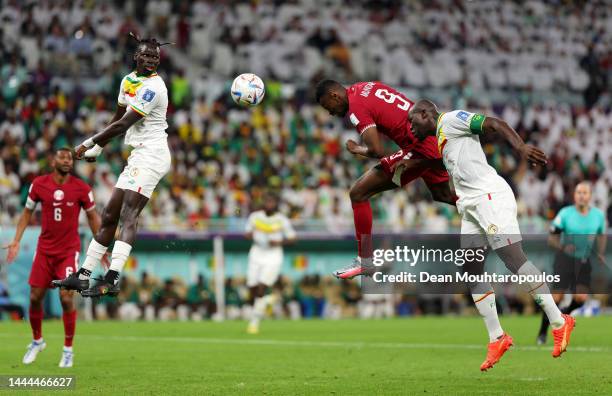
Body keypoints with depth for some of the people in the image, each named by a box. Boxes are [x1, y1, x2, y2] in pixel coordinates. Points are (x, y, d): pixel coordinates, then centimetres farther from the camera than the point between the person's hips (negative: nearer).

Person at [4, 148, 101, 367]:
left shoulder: (82, 188, -7)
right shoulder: (39, 184, -3)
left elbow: (92, 216, 6)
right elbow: (27, 212, 9)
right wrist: (16, 241, 4)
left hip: (69, 250, -2)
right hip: (44, 249, 2)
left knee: (67, 297, -12)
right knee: (35, 297, 4)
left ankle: (68, 350, 3)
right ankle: (37, 341, 29)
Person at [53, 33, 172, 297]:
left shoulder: (153, 87, -13)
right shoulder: (128, 80, 14)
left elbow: (122, 125, -13)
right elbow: (118, 119, 26)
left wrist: (89, 143, -5)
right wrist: (97, 148, 26)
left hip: (151, 155, -9)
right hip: (137, 156, 9)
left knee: (128, 214, -22)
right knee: (109, 216, 12)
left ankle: (112, 279, -34)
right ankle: (83, 275, 18)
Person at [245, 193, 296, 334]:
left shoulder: (282, 220, -6)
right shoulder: (255, 216, 0)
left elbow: (292, 238, 1)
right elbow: (248, 233, 10)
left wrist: (279, 242, -17)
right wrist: (250, 235, -14)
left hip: (273, 257, -3)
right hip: (257, 255, 3)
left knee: (261, 289, -15)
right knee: (253, 290, 0)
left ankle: (254, 322, -4)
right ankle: (267, 299, 35)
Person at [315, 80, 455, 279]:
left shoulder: (356, 107, -15)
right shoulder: (363, 87, 12)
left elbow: (377, 151, -22)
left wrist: (358, 150, -2)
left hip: (419, 149, -9)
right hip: (436, 140, 9)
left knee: (358, 193, -7)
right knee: (443, 196, 33)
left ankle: (365, 261, -1)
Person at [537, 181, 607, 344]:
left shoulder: (598, 215, -1)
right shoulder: (565, 214, -9)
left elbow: (602, 235, 19)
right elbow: (552, 238, -4)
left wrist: (601, 254, 5)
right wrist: (563, 247, -23)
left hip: (584, 262, 3)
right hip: (565, 259, -3)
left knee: (581, 298, -15)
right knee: (557, 298, -9)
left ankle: (565, 313, 19)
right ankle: (542, 333, 7)